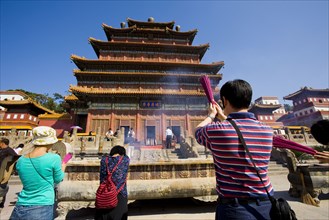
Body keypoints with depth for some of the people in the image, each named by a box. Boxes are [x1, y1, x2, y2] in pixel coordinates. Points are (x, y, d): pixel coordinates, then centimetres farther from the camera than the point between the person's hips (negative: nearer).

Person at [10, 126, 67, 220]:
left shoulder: (20, 160, -2)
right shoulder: (54, 158, -18)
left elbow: (27, 181, 13)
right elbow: (58, 180, -3)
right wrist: (62, 168, 16)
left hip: (20, 209, 5)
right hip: (42, 209, -4)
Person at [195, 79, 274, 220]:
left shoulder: (216, 130, -19)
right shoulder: (267, 131, -5)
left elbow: (198, 131, 4)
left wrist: (211, 115, 21)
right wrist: (224, 118, 27)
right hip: (266, 206, 5)